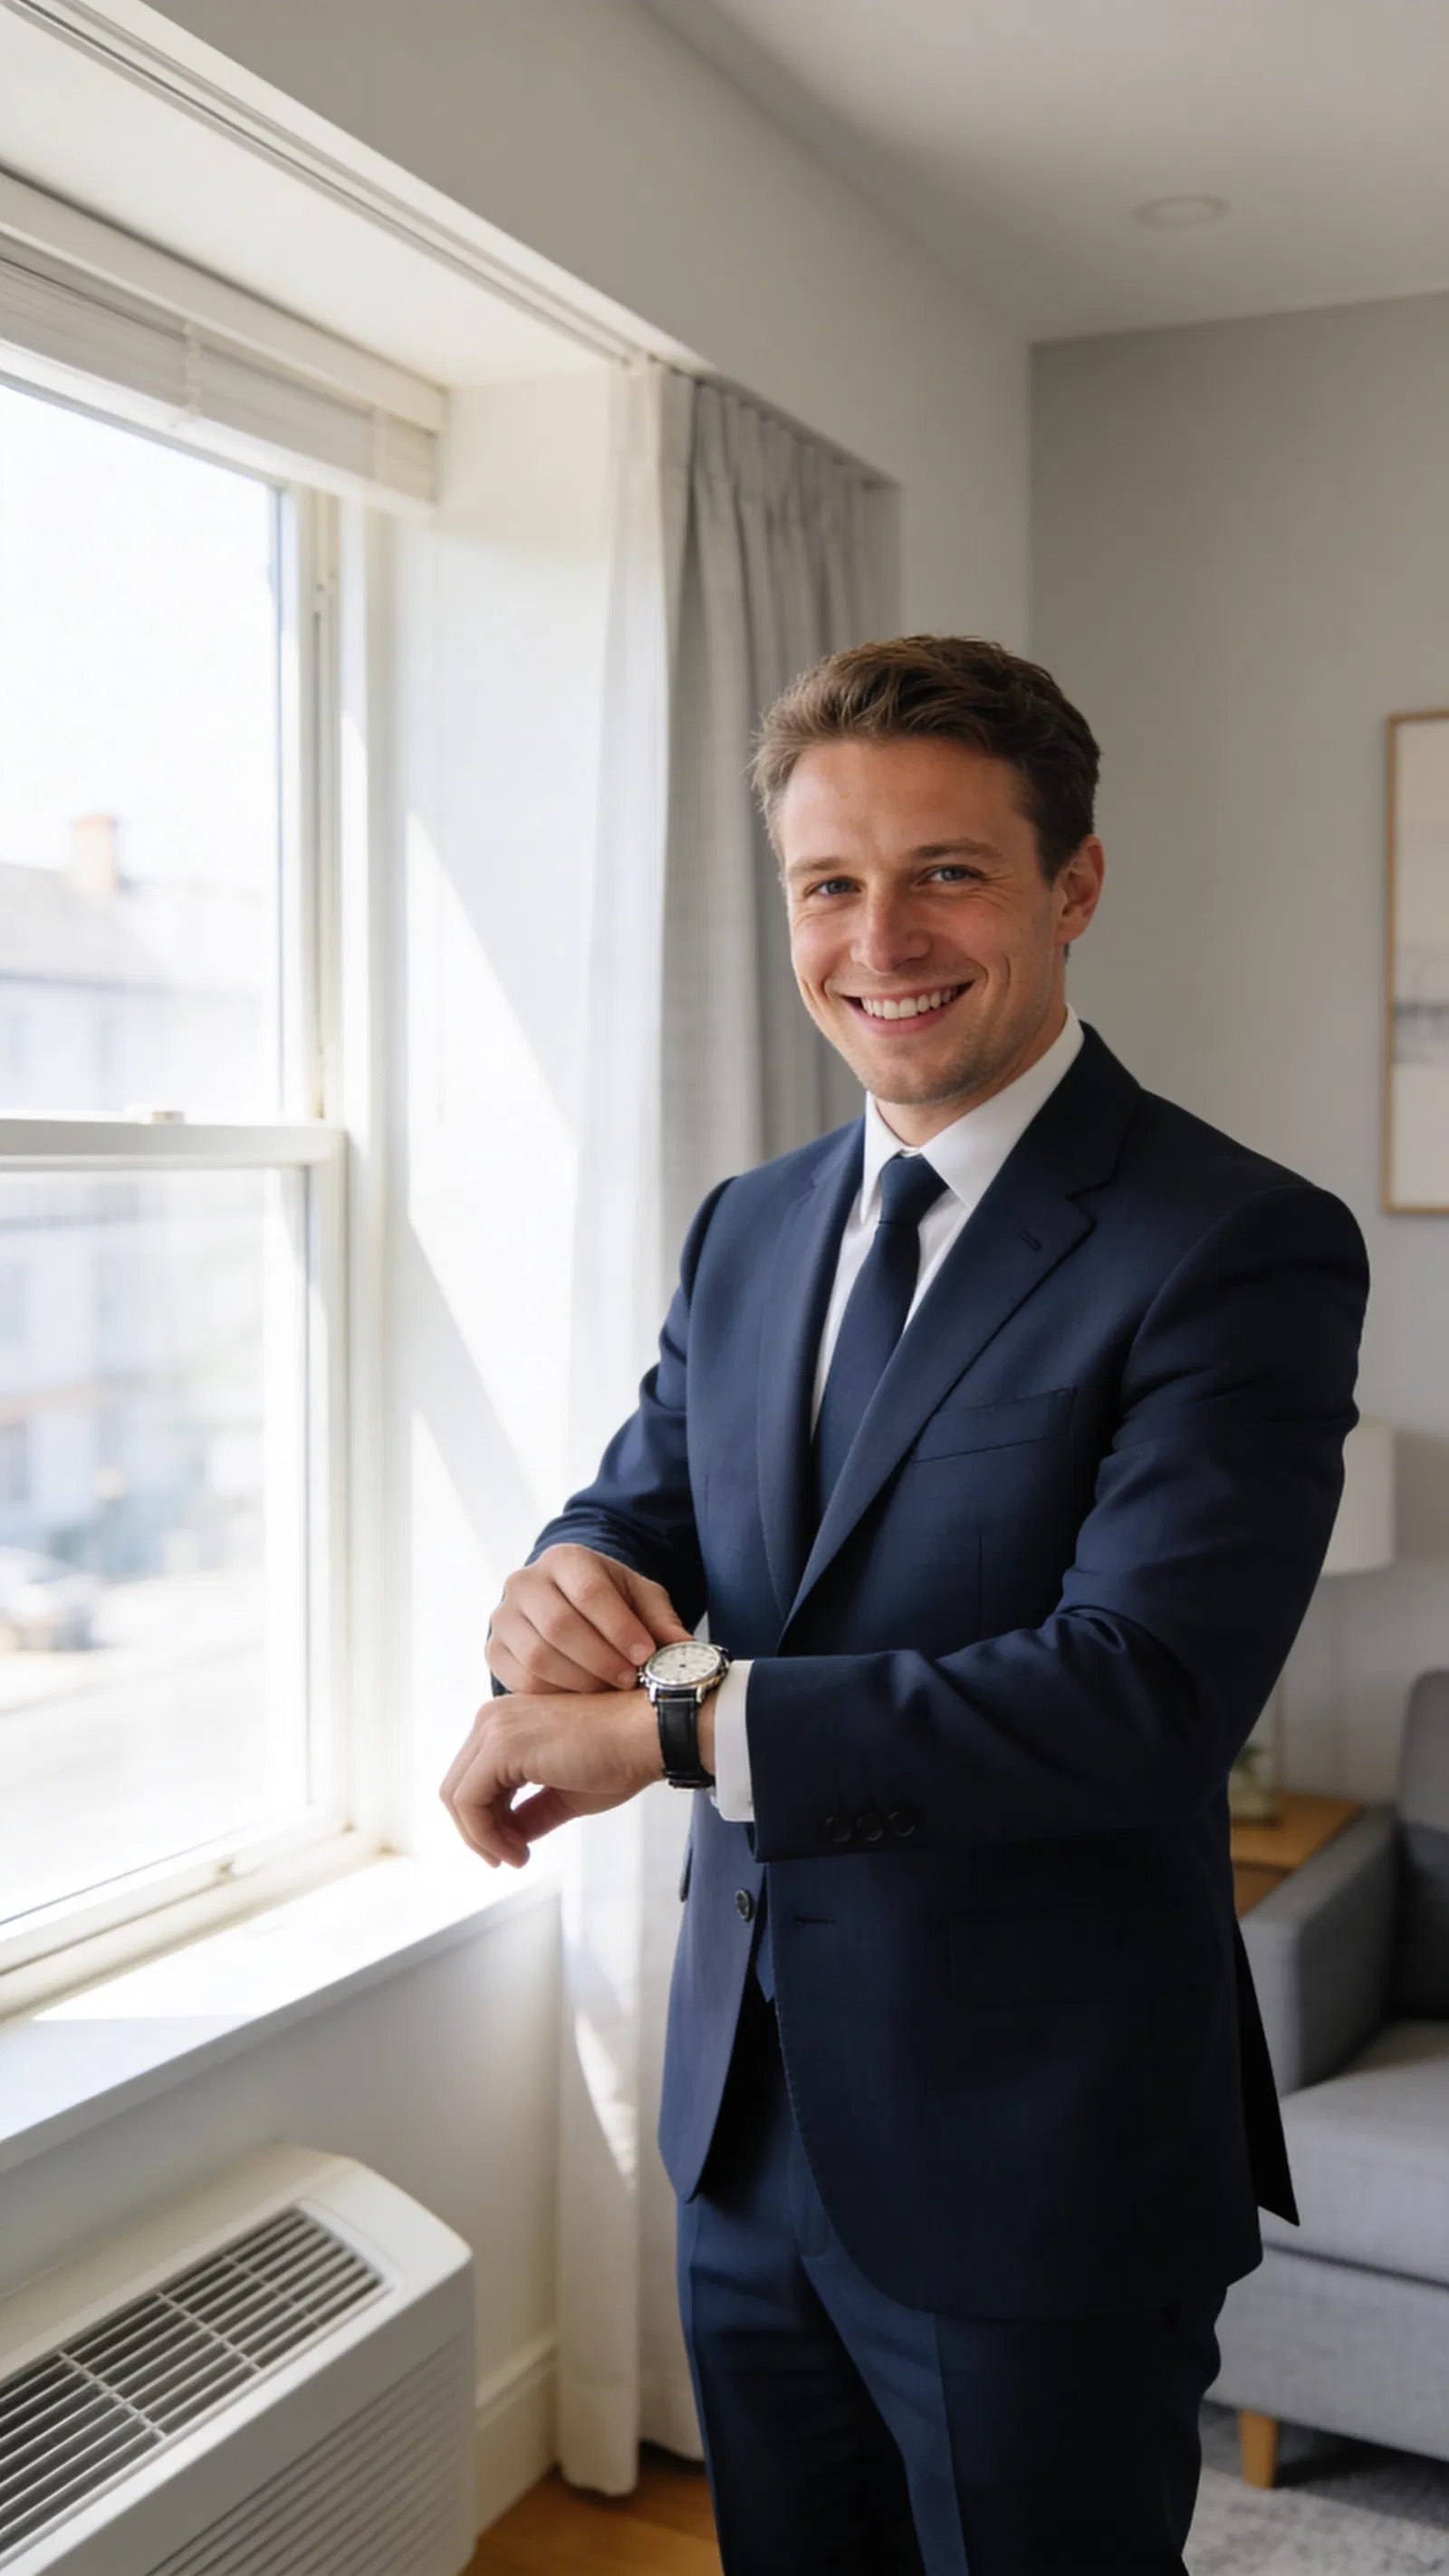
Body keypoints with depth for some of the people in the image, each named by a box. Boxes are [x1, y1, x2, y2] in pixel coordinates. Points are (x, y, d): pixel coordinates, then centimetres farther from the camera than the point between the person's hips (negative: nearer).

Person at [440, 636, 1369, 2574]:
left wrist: (675, 1722, -28)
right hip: (749, 2125, 6)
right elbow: (641, 1512, 10)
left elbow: (1147, 1687, -26)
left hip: (1037, 2178, -6)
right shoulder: (749, 1229, 6)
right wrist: (564, 1581, -15)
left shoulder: (1243, 1248, -17)